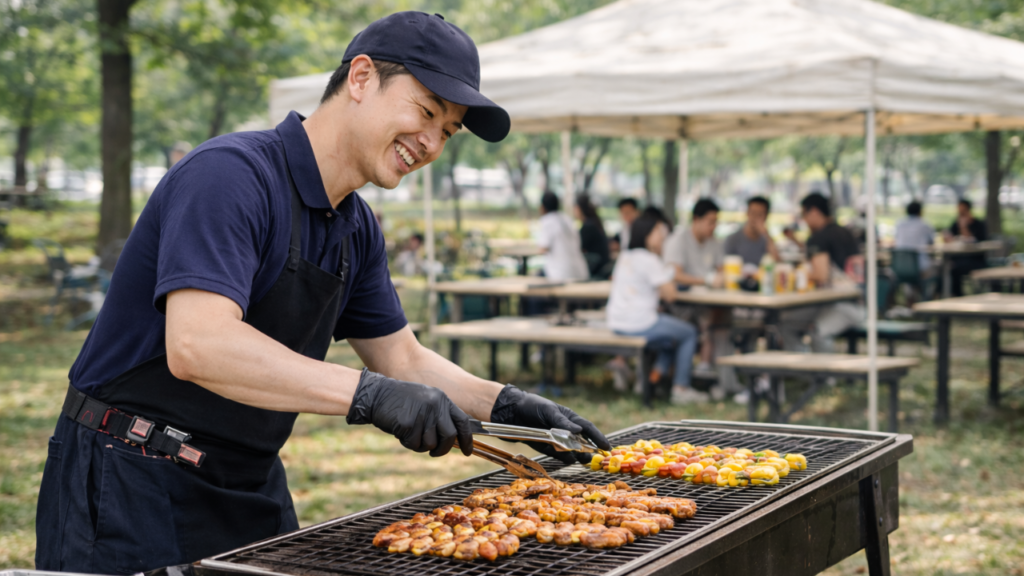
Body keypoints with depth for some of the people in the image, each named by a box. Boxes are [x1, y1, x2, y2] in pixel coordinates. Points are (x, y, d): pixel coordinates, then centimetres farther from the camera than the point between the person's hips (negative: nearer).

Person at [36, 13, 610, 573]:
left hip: (252, 489, 8)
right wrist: (368, 395, -38)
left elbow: (402, 359, 15)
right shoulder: (232, 173, -21)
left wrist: (505, 404, -1)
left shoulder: (357, 228, 7)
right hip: (132, 484, -8)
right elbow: (197, 345, -34)